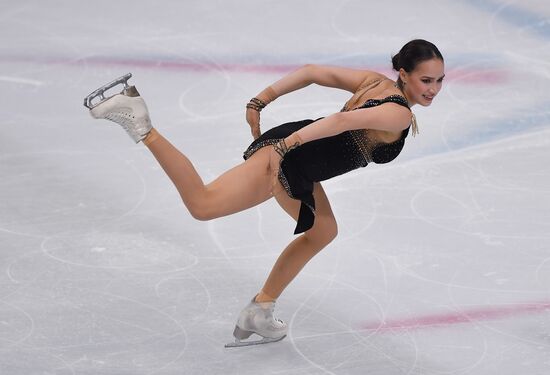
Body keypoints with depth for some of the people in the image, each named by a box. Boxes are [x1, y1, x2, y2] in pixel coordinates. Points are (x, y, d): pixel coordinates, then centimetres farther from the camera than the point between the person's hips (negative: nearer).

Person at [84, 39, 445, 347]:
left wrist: (262, 101, 14)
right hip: (288, 158, -11)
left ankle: (260, 312, 35)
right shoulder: (400, 114, -15)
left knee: (322, 233, 29)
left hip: (292, 151, 11)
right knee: (203, 204, -18)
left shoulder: (376, 81, 11)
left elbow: (313, 71, 12)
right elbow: (344, 120, -29)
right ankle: (141, 125, -14)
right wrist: (287, 144, -29)